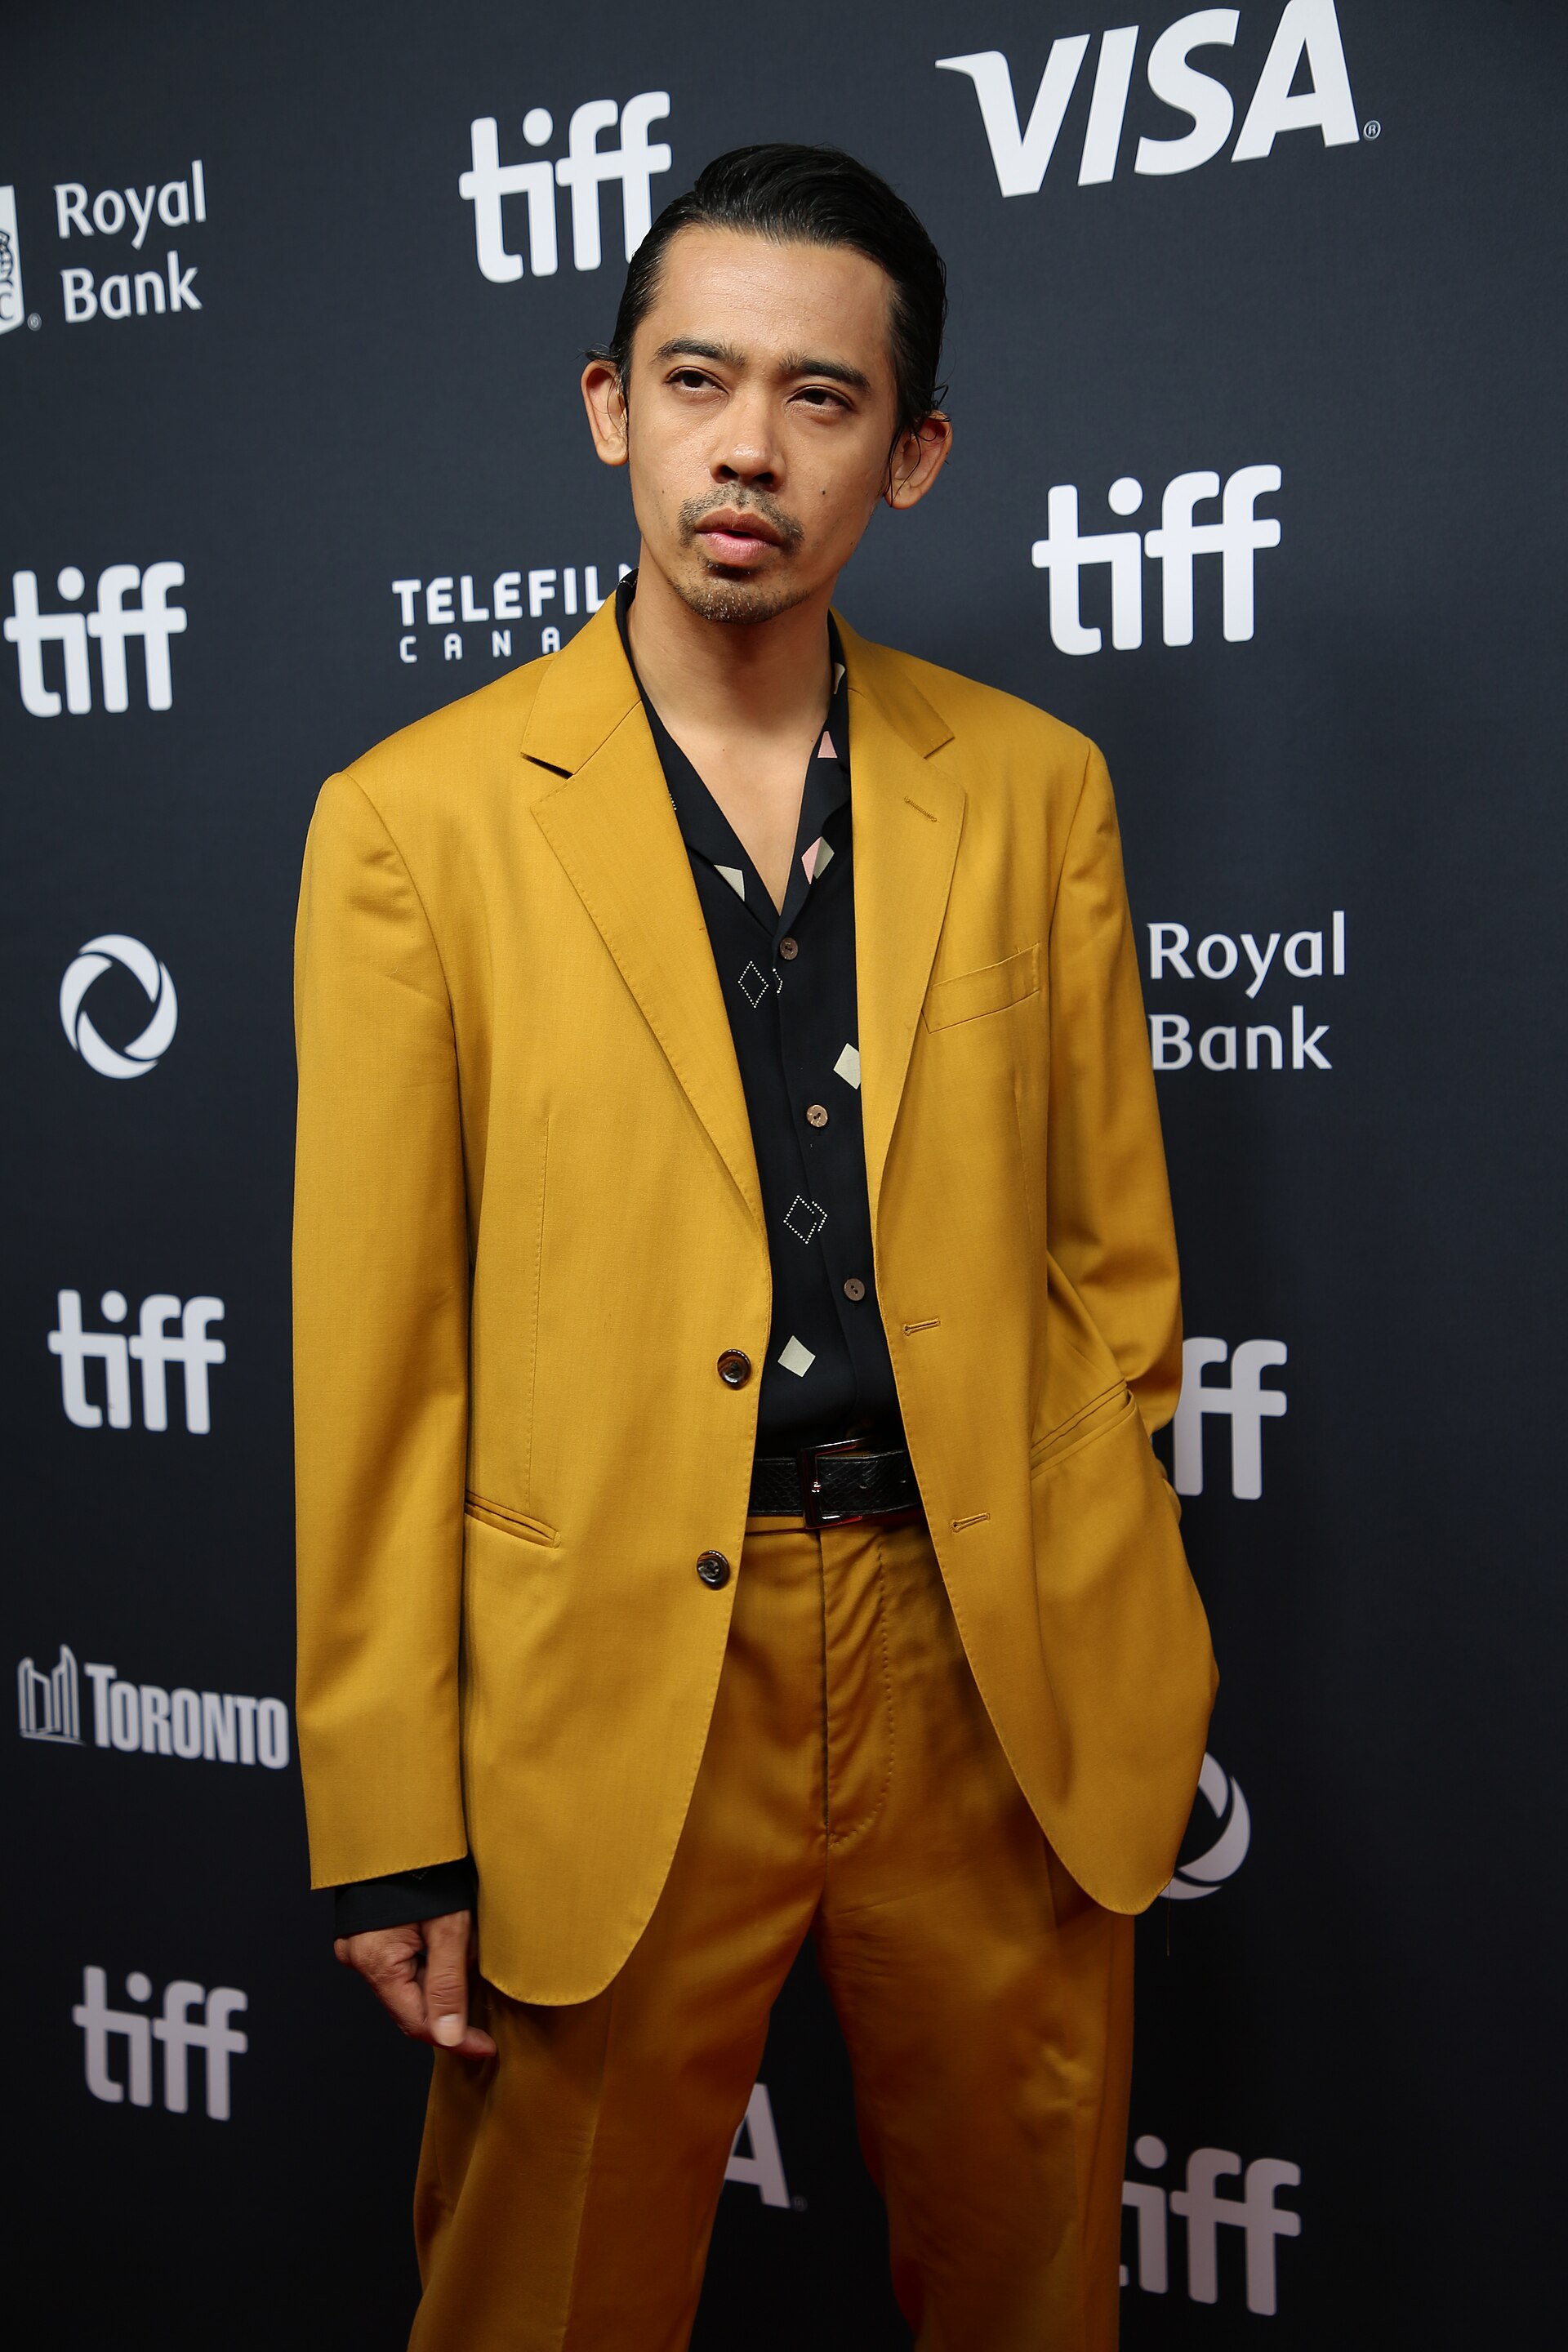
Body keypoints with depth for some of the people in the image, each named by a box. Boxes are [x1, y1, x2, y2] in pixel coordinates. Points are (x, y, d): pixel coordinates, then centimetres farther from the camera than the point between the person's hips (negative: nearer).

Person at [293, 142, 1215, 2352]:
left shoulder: (1034, 789, 4)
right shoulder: (418, 818, -4)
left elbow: (1113, 1254, 8)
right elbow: (374, 1350, -4)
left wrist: (1111, 1650, 9)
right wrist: (393, 1832, -4)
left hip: (996, 1679, 3)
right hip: (612, 1691, -2)